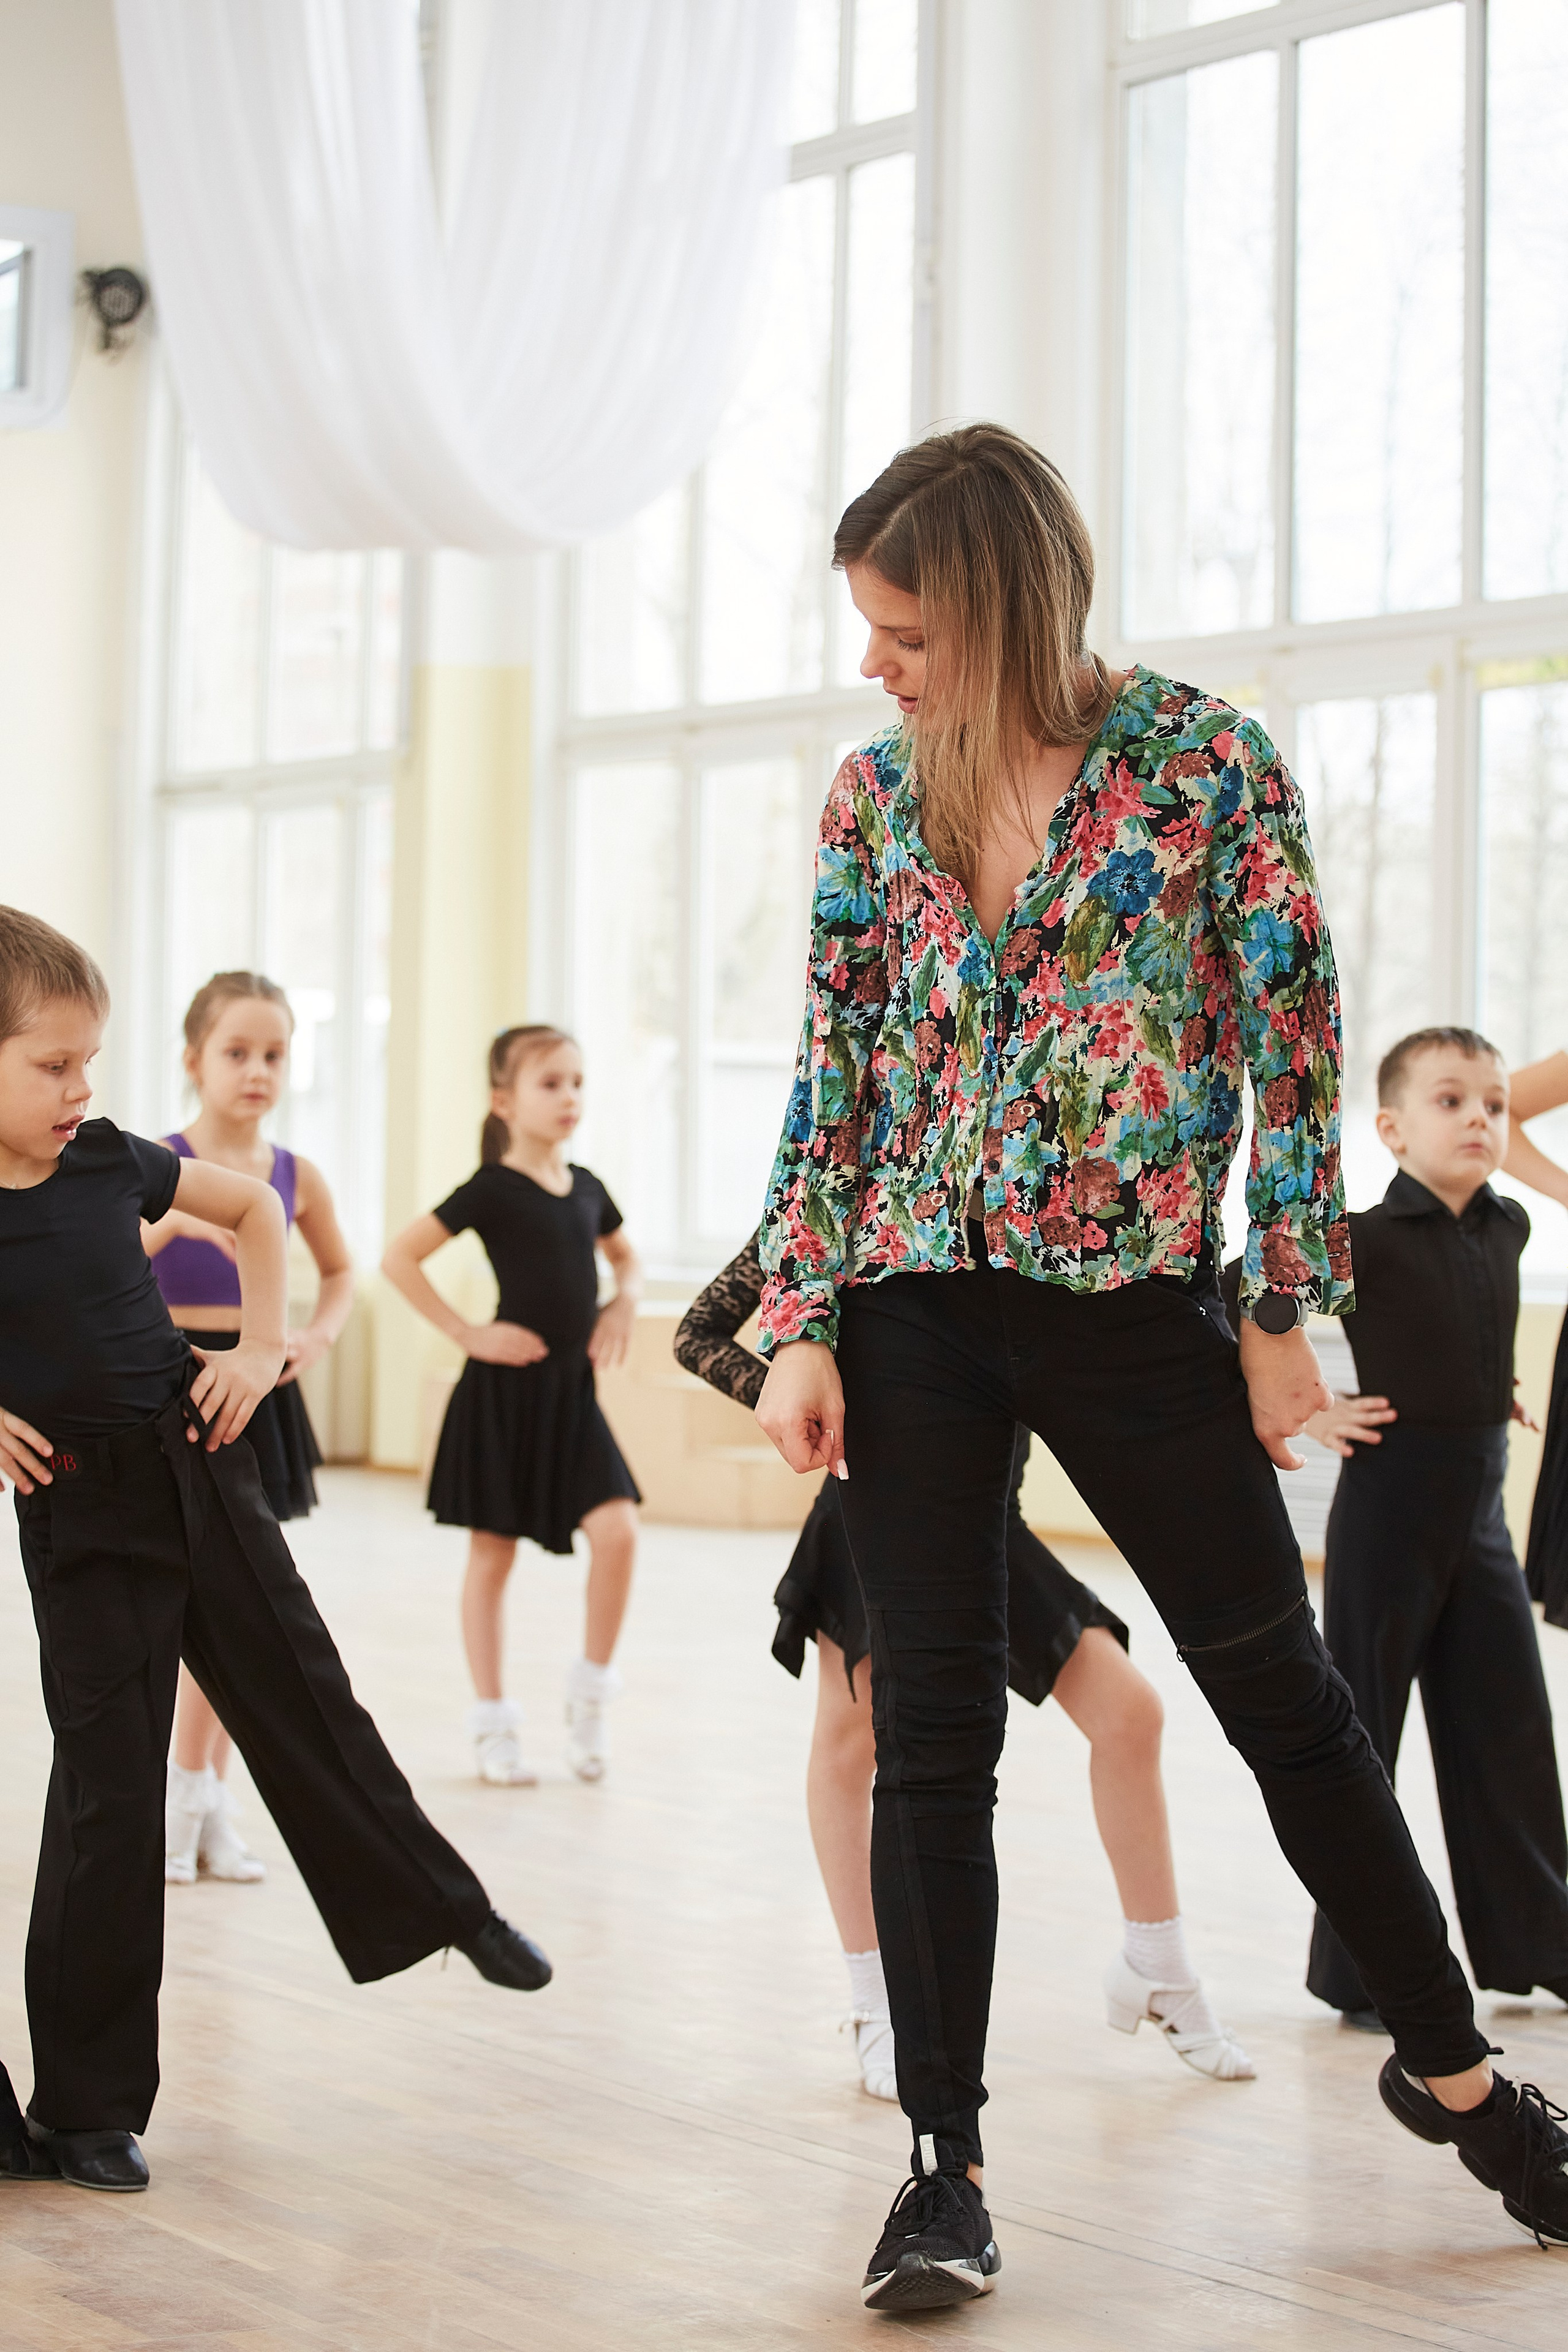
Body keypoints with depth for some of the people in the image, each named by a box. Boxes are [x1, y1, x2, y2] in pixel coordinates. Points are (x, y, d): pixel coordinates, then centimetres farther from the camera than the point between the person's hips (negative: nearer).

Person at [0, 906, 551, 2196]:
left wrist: (262, 1344, 8)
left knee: (308, 1705, 15)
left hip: (199, 1467, 4)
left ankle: (448, 1908, 37)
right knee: (108, 1780, -3)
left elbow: (254, 1207, 17)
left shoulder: (110, 1159, -1)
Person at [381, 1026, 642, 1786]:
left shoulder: (585, 1187, 8)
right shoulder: (493, 1189, -9)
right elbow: (399, 1257, -14)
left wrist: (625, 1301, 8)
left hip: (572, 1389, 5)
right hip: (507, 1387, -5)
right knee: (492, 1552, 4)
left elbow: (624, 1254, 29)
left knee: (618, 1528, -11)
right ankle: (492, 1719, 13)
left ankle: (591, 1687, 6)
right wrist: (468, 1334, -14)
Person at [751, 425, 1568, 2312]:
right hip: (914, 1312, 3)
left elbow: (1293, 1040, -4)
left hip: (1133, 1304, -2)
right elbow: (833, 1067, 6)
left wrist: (1284, 1309, -5)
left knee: (1284, 1697, 8)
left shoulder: (1206, 763, -7)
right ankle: (945, 2162, 7)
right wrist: (799, 1322, 0)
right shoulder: (873, 793, 3)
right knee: (931, 1733, 0)